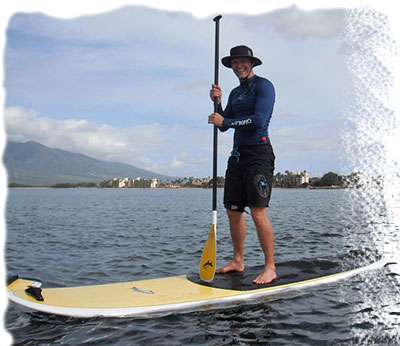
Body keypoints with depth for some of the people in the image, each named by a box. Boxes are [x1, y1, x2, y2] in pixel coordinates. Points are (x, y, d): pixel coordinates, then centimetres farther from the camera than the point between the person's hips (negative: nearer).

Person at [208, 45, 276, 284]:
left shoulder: (263, 85, -4)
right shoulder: (235, 93, 21)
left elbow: (259, 120, -17)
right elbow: (223, 125, 17)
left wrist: (225, 121, -11)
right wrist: (217, 102, 2)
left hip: (258, 153, -8)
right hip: (238, 155, 8)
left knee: (258, 212, -13)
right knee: (233, 211, 9)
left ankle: (270, 268, -5)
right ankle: (238, 261, 21)